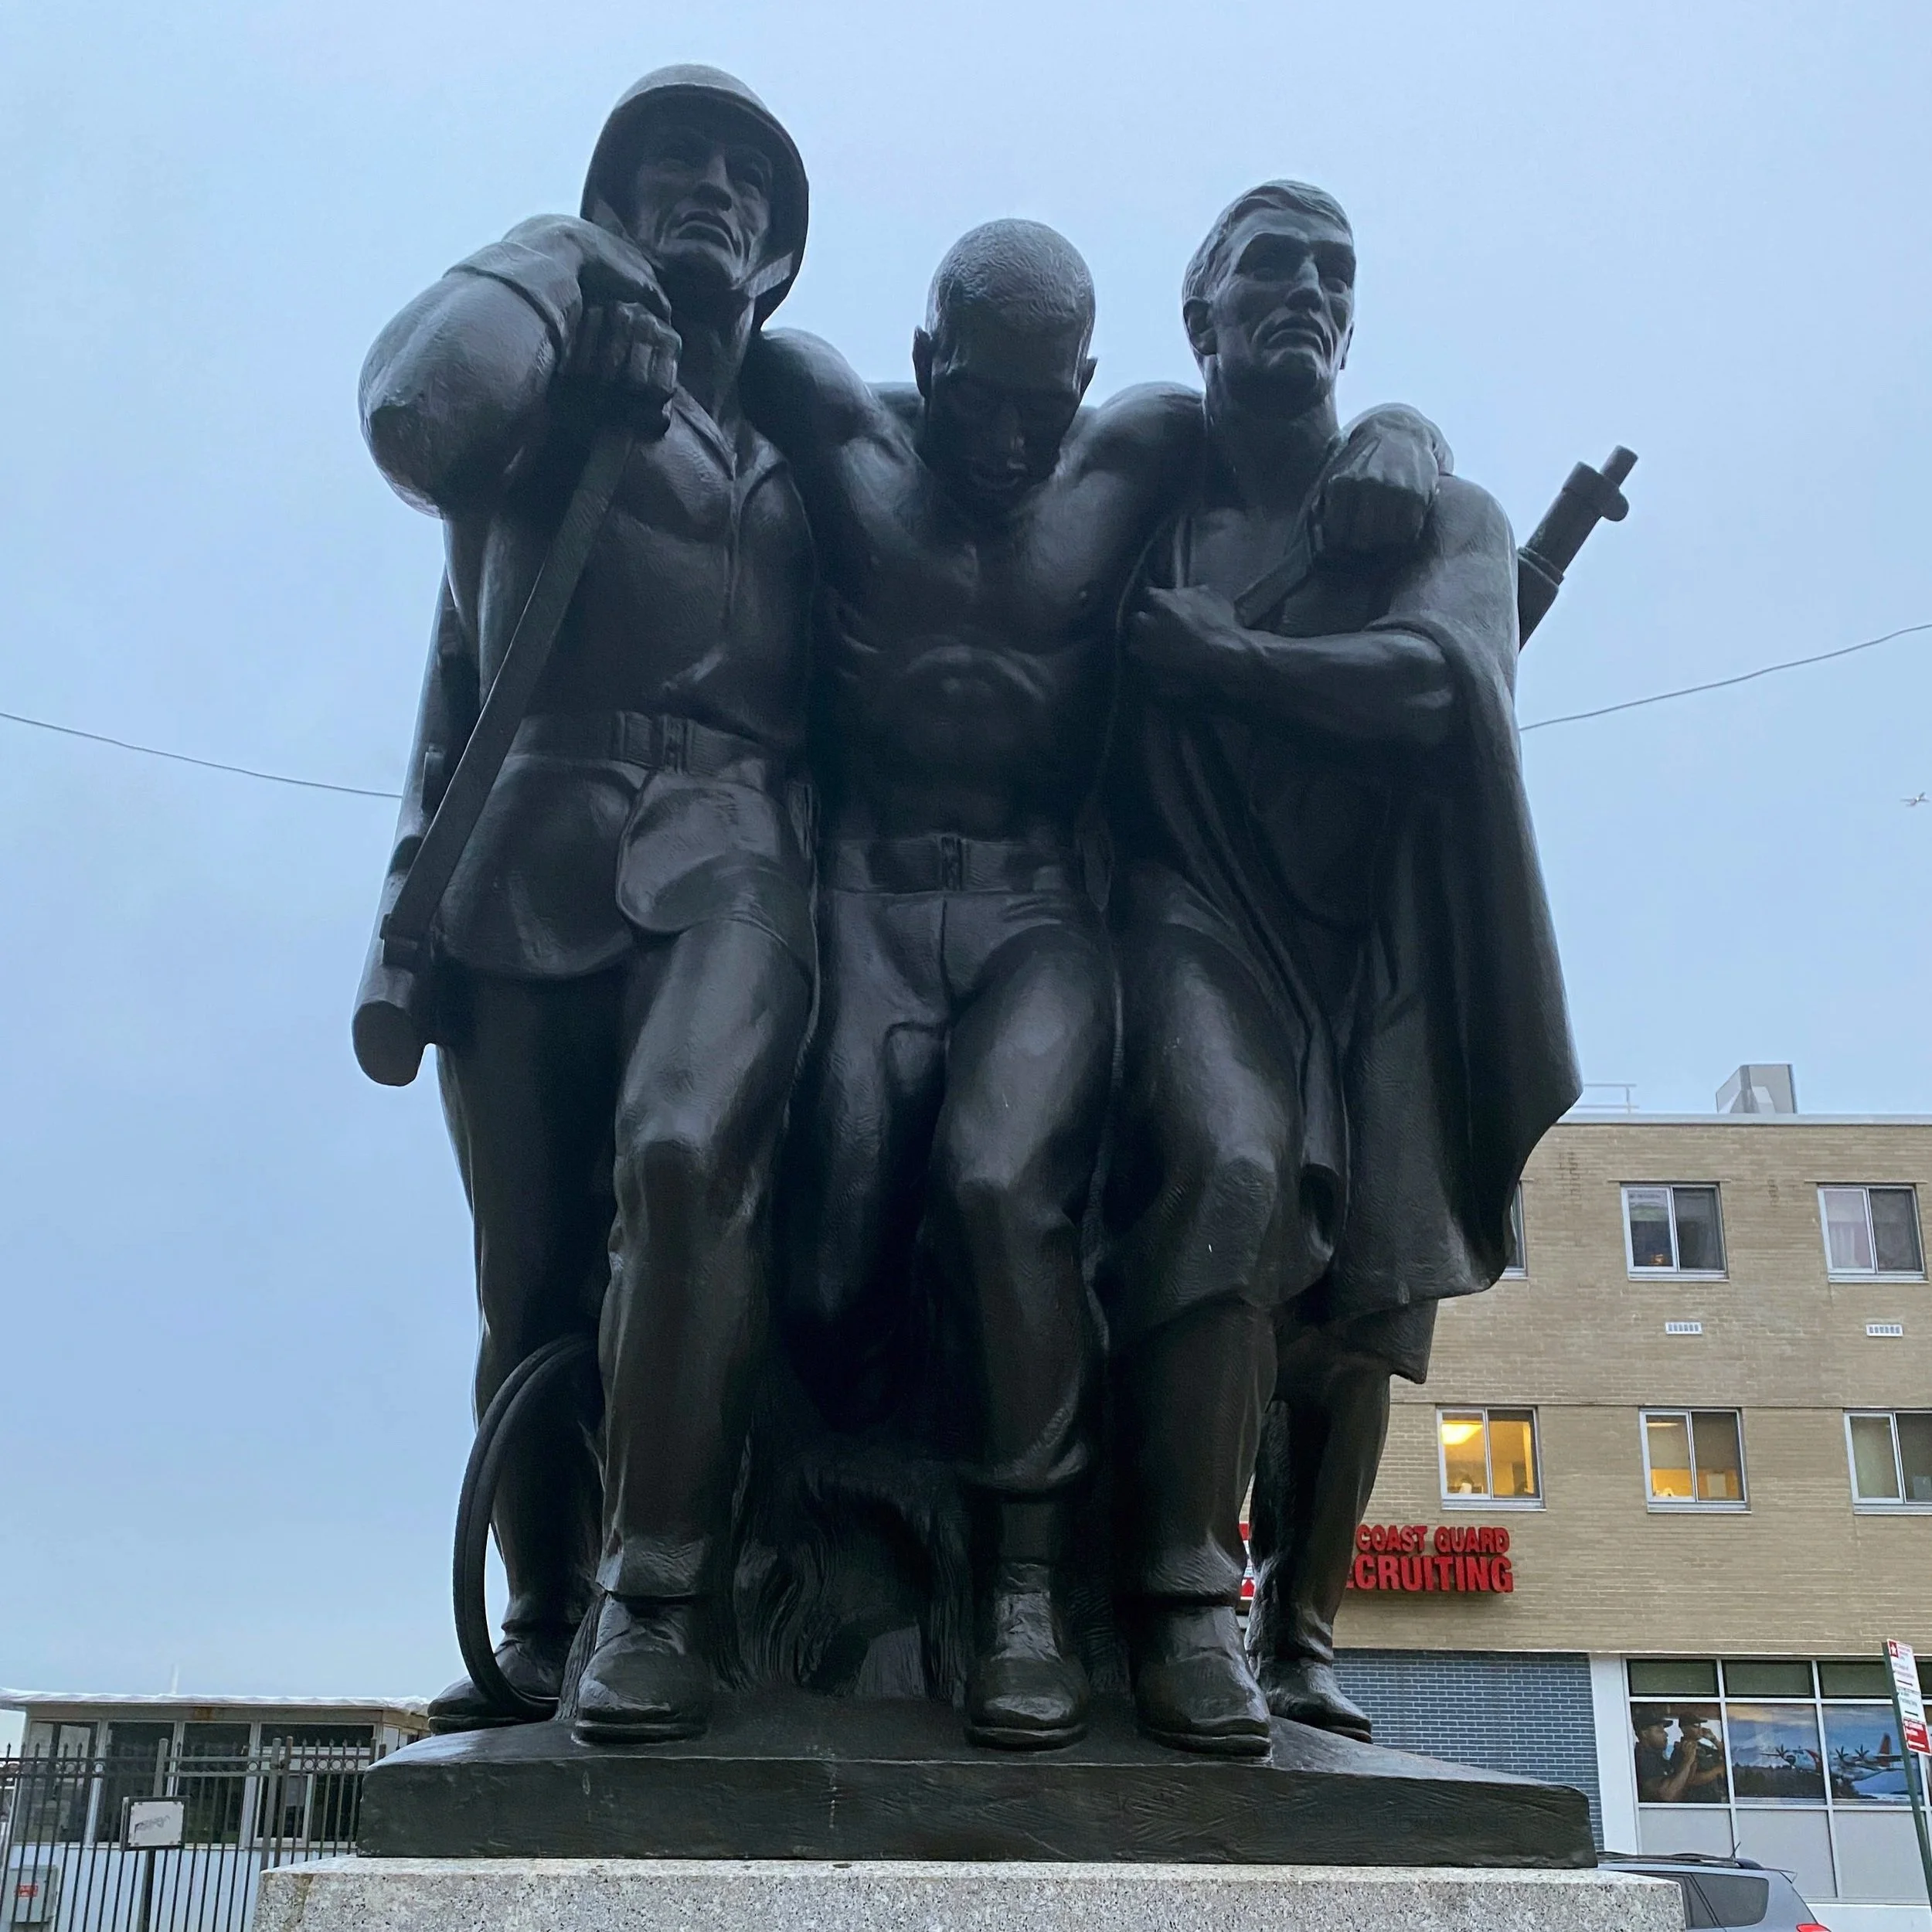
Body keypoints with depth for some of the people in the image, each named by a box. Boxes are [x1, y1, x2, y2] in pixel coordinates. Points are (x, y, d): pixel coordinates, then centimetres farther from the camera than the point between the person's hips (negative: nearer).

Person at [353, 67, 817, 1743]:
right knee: (531, 1277, 1)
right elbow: (421, 416, -9)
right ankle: (543, 1618, 20)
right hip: (532, 863, 0)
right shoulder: (555, 380, 15)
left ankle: (657, 1601, -22)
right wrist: (566, 263, 5)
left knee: (682, 1155, -29)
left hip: (725, 848, 0)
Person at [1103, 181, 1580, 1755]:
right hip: (1198, 905, -2)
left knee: (1368, 1272, -4)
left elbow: (1436, 678, -8)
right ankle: (1187, 1609, -28)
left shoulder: (1442, 517, 13)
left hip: (1379, 931, 3)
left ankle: (1302, 1636, 7)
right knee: (1225, 1168, -29)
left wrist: (1216, 656, -11)